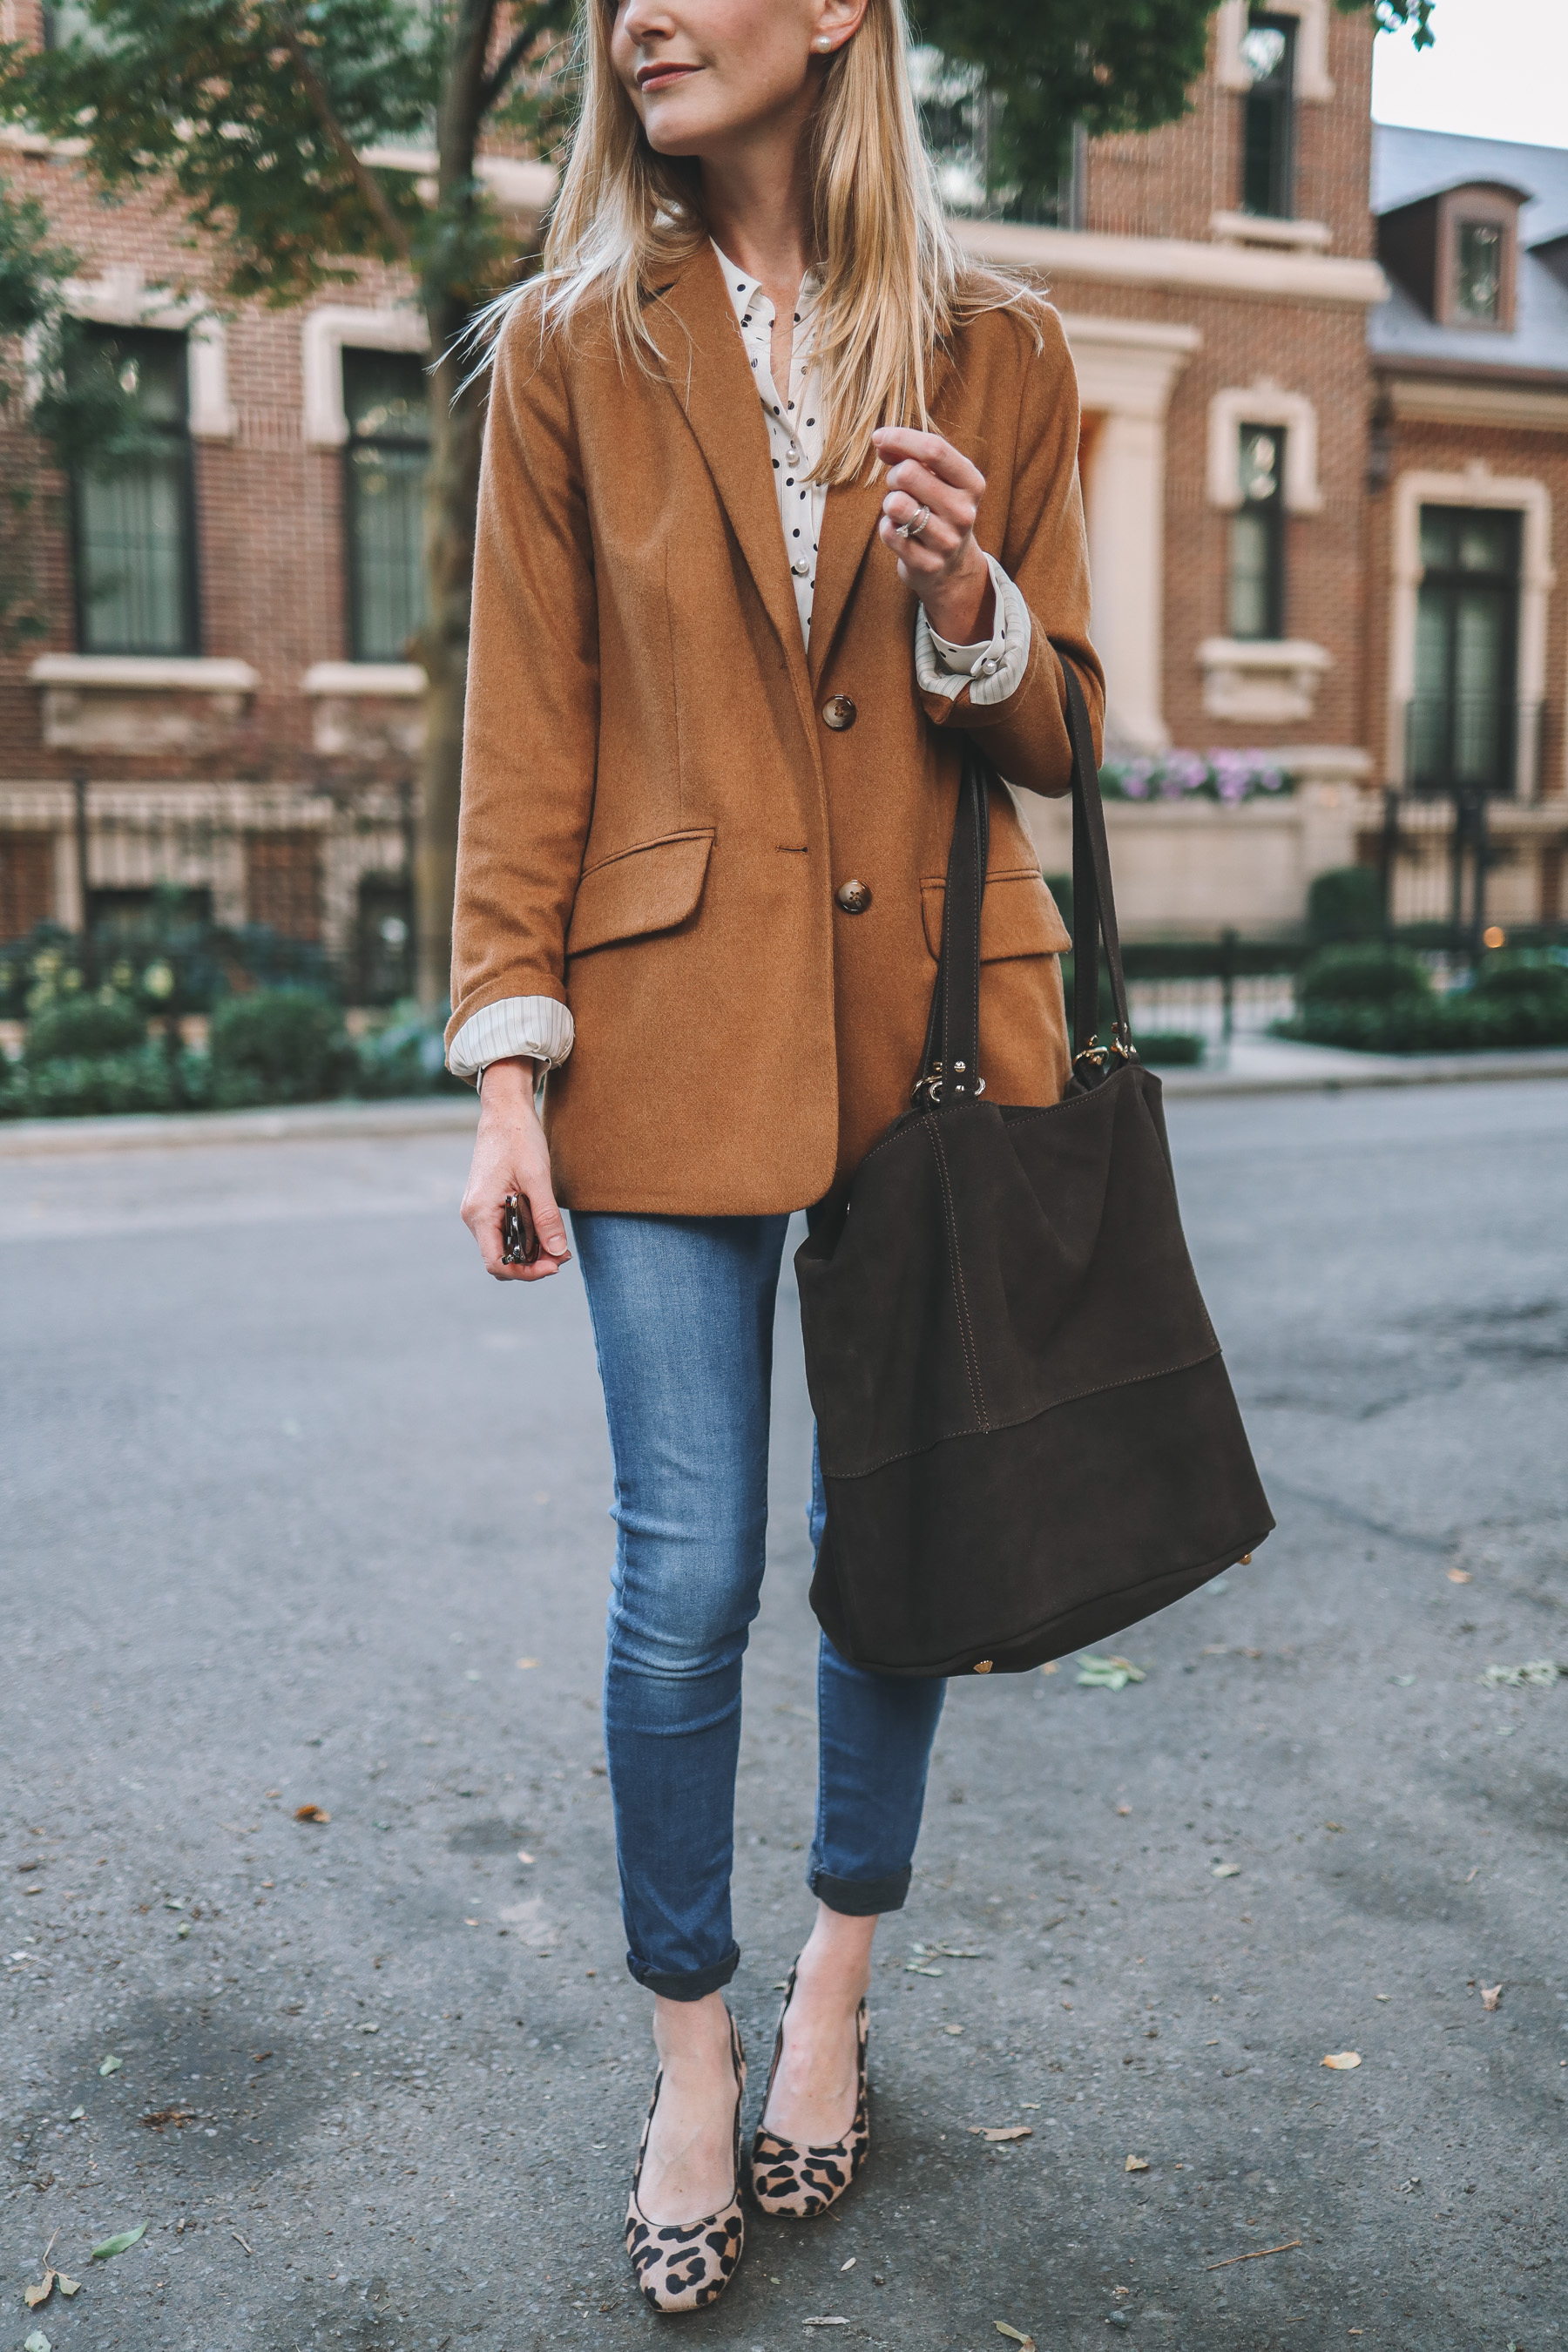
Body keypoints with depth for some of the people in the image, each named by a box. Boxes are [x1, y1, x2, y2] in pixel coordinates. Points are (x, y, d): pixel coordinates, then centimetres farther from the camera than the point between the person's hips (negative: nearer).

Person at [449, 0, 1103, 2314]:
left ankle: (836, 1986, 33)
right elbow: (527, 727, 1)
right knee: (687, 1580, 0)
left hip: (936, 1014, 2)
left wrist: (966, 608, -13)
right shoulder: (573, 345, 4)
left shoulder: (998, 351, 7)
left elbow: (1057, 736, 9)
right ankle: (690, 2059, 23)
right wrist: (508, 1063, -6)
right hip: (675, 1020, -1)